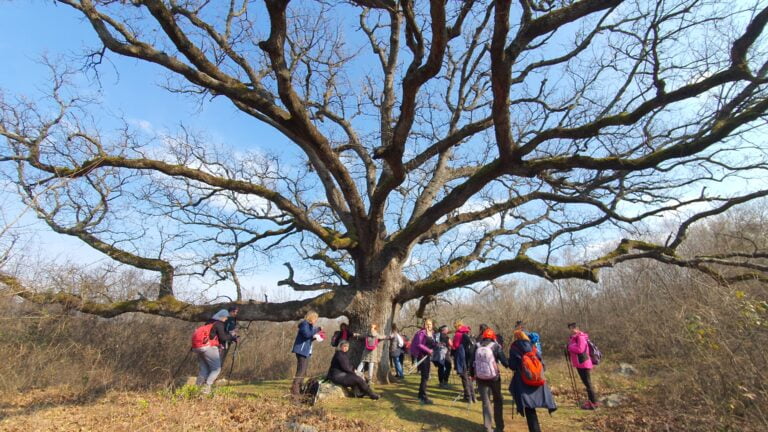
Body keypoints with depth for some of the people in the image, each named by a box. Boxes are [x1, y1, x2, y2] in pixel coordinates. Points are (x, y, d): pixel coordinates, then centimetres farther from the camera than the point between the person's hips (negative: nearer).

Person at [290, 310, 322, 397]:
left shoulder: (309, 325, 18)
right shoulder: (304, 324, -11)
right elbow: (307, 334, -28)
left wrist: (315, 337, 6)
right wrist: (317, 329, -22)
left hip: (306, 351, 10)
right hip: (302, 351, -10)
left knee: (303, 371, 13)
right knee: (301, 370, -12)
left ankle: (299, 389, 19)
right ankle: (294, 389, -10)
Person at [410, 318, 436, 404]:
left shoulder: (430, 333, 13)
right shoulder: (422, 333, -14)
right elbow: (419, 344, -22)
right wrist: (428, 350, -21)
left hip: (427, 356, 9)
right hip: (422, 356, -9)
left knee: (426, 376, 16)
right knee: (425, 377, -8)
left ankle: (421, 395, 28)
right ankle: (423, 398, -3)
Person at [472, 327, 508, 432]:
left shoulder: (477, 347, 0)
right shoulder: (496, 346, -8)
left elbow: (472, 362, 5)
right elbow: (504, 361, -8)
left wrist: (472, 374, 19)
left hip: (480, 378, 2)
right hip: (494, 377, -2)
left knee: (485, 402, 13)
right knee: (498, 400, 17)